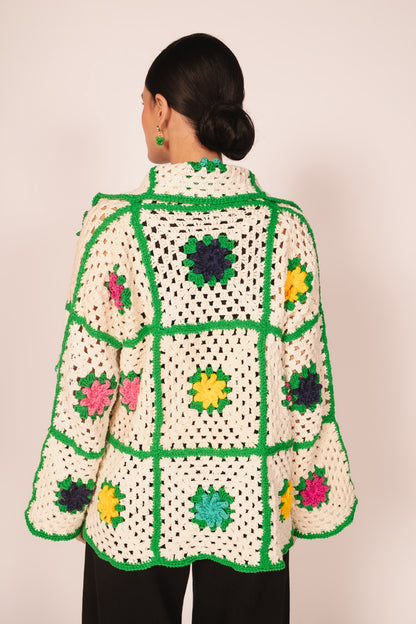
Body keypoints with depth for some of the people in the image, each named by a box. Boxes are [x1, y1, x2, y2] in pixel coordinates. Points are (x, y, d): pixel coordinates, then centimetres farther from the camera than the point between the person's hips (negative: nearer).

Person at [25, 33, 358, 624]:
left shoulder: (116, 226, -15)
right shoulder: (287, 227, -9)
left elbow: (87, 382, -11)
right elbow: (306, 380, -5)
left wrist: (65, 500, 2)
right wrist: (310, 499, 8)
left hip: (137, 504, -1)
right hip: (252, 506, 2)